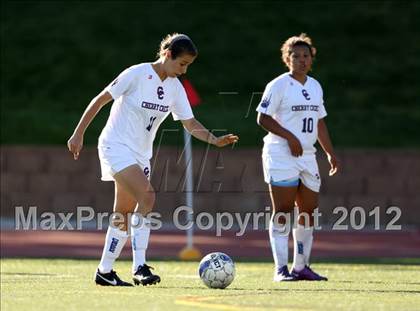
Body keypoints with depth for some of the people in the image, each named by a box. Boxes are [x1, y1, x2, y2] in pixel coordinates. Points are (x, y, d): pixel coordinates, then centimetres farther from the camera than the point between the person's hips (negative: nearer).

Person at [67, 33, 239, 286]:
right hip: (116, 146, -8)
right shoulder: (137, 74, -16)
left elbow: (190, 124, 6)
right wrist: (78, 134, -10)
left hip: (140, 155, 8)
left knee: (125, 214, 10)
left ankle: (105, 271, 21)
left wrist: (214, 140, -11)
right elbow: (100, 100, -11)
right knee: (147, 195, -25)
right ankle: (140, 267, -25)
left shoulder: (175, 87, 3)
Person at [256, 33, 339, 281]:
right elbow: (263, 118, -11)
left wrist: (331, 153, 18)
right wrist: (290, 137, -19)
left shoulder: (315, 86, 16)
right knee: (283, 211, -9)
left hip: (307, 156, 7)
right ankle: (281, 269, -10)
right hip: (281, 156, -7)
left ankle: (301, 266, 15)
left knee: (309, 210, 6)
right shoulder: (278, 85, -6)